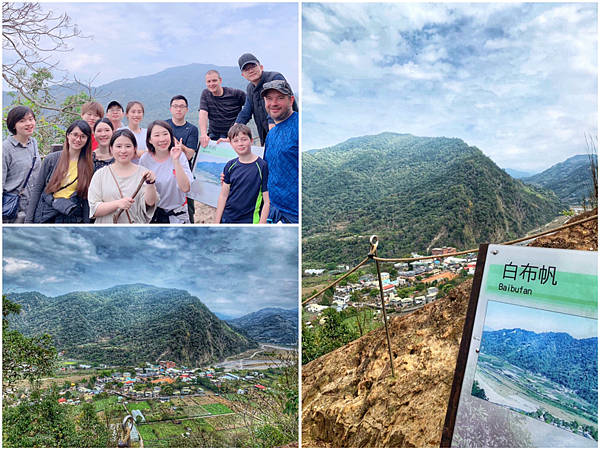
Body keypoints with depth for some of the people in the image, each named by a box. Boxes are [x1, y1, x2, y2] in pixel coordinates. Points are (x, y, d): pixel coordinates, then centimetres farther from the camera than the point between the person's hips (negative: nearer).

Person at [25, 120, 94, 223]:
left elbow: (86, 199, 7)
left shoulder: (89, 166, 3)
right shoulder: (52, 159, 1)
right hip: (46, 216, 0)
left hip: (72, 218, 0)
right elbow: (37, 190, 4)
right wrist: (28, 220, 0)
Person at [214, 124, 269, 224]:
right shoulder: (230, 166, 5)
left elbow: (267, 201, -9)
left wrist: (262, 223, -13)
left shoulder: (262, 166, -9)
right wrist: (216, 222, 6)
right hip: (226, 218, 4)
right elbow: (223, 196, 9)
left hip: (249, 220, -4)